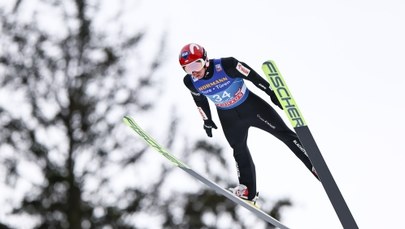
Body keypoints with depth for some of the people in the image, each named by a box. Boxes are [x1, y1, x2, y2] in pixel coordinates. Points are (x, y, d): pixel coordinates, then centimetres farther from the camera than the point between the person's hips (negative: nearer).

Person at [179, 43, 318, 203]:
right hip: (229, 118, 3)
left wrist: (272, 92, -14)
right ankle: (248, 191, 23)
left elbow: (252, 76, -20)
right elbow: (200, 101, 4)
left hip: (251, 106, -3)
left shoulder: (226, 65, -31)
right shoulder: (190, 82, -16)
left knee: (285, 134, -1)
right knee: (240, 151, 11)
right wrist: (207, 121, 15)